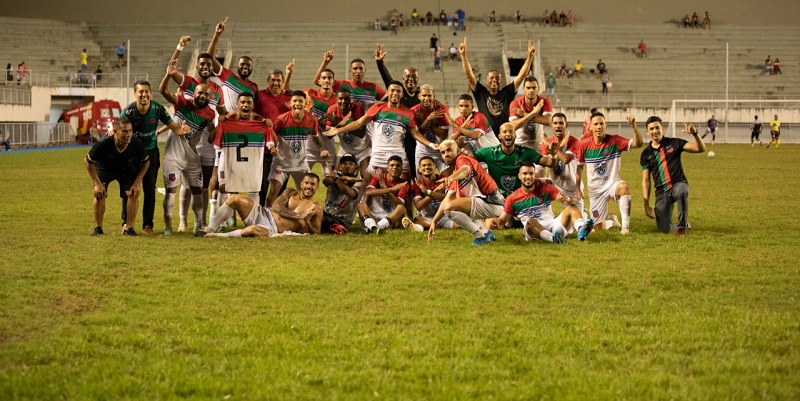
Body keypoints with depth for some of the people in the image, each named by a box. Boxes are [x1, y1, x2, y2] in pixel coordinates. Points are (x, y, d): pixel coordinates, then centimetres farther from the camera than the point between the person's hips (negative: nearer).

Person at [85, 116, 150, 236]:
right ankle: (98, 228, -1)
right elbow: (87, 161, -19)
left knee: (133, 194, -16)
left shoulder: (136, 143, -32)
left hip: (126, 170, 2)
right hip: (104, 169, -2)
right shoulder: (103, 144, -38)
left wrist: (137, 183, -15)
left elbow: (146, 162, -9)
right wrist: (97, 183, -20)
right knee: (99, 194, -19)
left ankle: (129, 228, -1)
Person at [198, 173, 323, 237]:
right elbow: (276, 206, 0)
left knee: (253, 230, -42)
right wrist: (298, 216, -10)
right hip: (263, 214, 5)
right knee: (235, 198, -16)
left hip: (273, 229, -5)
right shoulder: (292, 193, 15)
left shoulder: (316, 208, 6)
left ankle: (219, 236, -24)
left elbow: (316, 232, 4)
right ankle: (209, 230, -8)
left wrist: (306, 222, -17)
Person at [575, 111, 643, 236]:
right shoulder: (585, 144, -5)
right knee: (599, 228, 5)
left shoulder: (615, 141, -11)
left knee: (624, 187, -41)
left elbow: (637, 144, -25)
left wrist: (633, 126, -40)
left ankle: (626, 226, -36)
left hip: (613, 184, -3)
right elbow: (580, 166, 9)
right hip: (595, 190, 3)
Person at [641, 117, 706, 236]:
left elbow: (701, 148, -4)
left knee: (681, 192, -42)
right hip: (661, 191, 2)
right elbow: (645, 181, 8)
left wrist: (694, 133, -23)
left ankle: (681, 226, -22)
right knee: (664, 230, -8)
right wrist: (646, 205, 0)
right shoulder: (646, 154, 7)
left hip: (678, 184, -2)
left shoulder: (674, 143, 2)